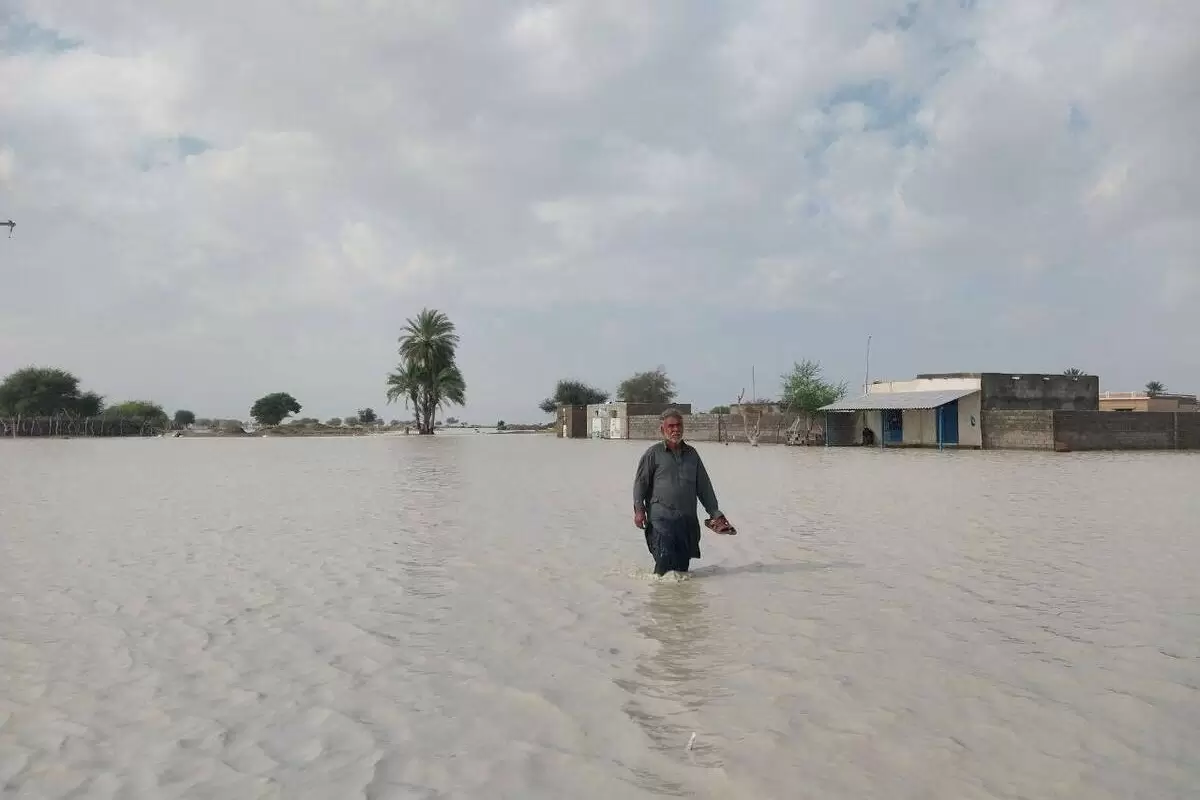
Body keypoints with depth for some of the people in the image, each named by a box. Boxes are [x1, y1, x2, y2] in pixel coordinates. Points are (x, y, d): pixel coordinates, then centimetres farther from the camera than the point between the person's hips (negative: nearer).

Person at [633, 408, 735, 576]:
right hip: (661, 517, -4)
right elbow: (640, 482, 1)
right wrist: (639, 509, -8)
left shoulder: (691, 453, 15)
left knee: (683, 562, 5)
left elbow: (704, 485, 20)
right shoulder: (653, 453, 2)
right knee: (665, 559, -14)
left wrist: (714, 511, 18)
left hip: (688, 518, 4)